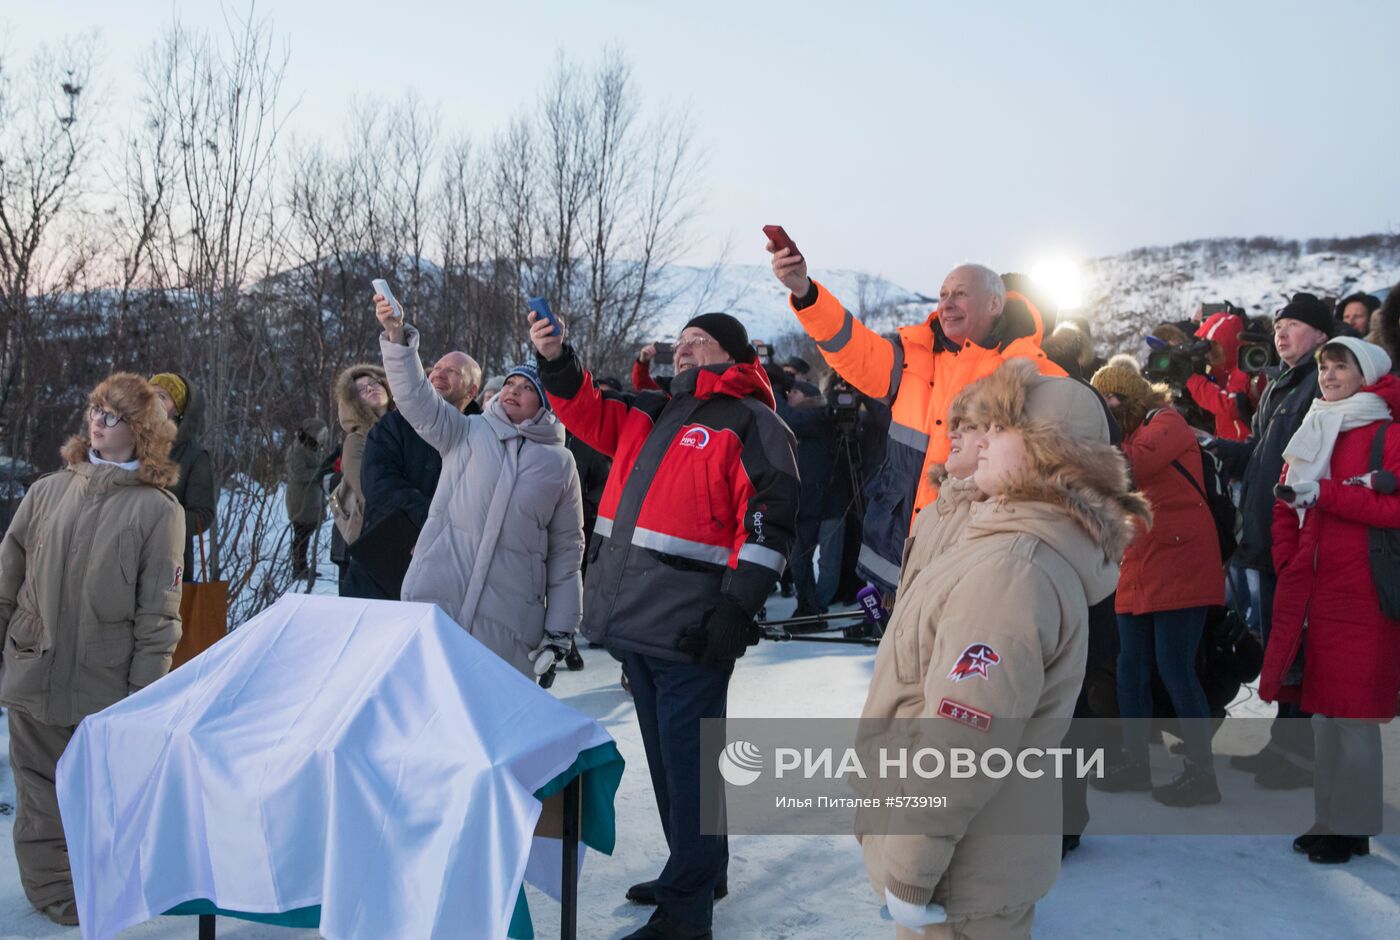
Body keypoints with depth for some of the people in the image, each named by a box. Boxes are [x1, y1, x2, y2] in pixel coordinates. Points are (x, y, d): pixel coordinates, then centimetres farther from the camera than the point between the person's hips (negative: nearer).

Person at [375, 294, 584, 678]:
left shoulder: (560, 463, 9)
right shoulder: (467, 433, 10)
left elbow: (566, 550, 10)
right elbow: (418, 398, -7)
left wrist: (559, 630, 6)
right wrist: (397, 336, -22)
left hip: (508, 620, 0)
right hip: (436, 599, 0)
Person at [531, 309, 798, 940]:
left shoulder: (750, 423, -5)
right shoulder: (655, 414, 20)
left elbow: (768, 520, -13)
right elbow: (589, 414, 25)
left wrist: (738, 606, -21)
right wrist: (557, 361, 7)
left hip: (692, 630, -8)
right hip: (637, 625, 8)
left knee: (688, 759, -3)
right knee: (666, 756, 18)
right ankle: (699, 871, 34)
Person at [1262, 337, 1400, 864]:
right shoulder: (1312, 434, 16)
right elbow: (1286, 507, 19)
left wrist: (1324, 493, -18)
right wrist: (1289, 564, 7)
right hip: (1309, 592, 6)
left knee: (1352, 709, -3)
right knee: (1319, 707, 10)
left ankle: (1352, 826, 7)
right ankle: (1328, 817, 19)